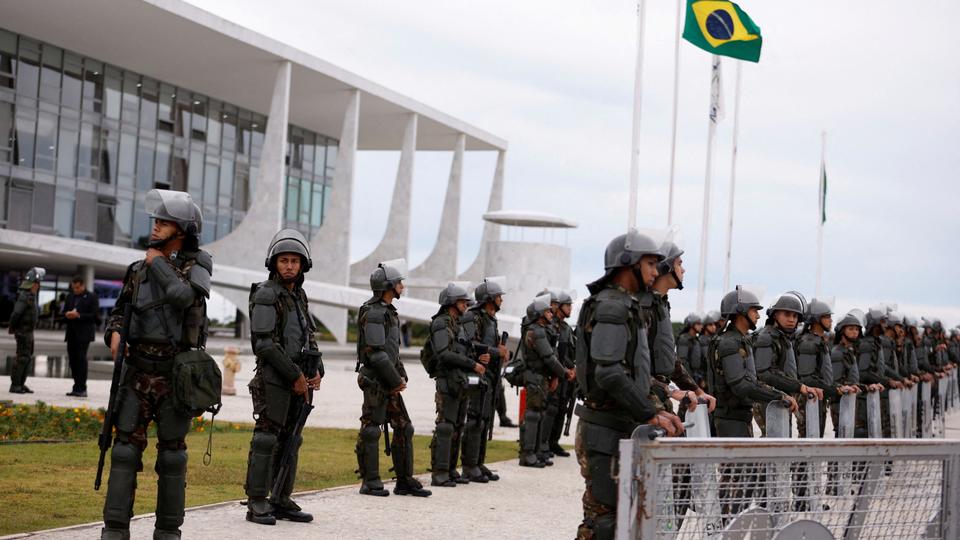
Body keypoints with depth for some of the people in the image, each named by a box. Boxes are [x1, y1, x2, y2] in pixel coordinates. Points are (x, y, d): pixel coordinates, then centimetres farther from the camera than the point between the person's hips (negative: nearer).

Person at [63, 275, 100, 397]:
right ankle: (77, 388, 12)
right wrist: (67, 314, -3)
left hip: (84, 333, -7)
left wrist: (79, 315, -17)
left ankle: (81, 389, -13)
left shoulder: (92, 298, -2)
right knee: (73, 360, 6)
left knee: (81, 358, -13)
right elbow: (64, 312, 22)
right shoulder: (70, 298, 18)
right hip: (71, 333, 7)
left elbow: (94, 315, -8)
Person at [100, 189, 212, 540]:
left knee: (172, 454, 2)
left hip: (176, 375, -3)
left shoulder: (197, 265, -3)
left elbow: (183, 296, -24)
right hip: (138, 373, 3)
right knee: (126, 449, -3)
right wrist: (115, 334, -6)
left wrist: (157, 263, -9)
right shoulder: (139, 271, 9)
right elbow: (119, 313, 17)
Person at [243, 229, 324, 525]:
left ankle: (282, 501, 13)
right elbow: (265, 343, -15)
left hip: (300, 379, 8)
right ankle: (257, 504, -7)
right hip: (274, 378, -8)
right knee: (267, 438, -8)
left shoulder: (299, 295, 16)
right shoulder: (266, 295, -9)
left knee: (290, 440, 8)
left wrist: (315, 371, 4)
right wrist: (294, 375, -15)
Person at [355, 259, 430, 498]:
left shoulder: (388, 312, 17)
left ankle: (405, 481, 12)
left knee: (403, 428, 9)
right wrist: (396, 380, -15)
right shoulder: (374, 313, -14)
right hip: (375, 381, -10)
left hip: (389, 382, 10)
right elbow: (376, 352, -21)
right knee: (371, 431, -4)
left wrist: (401, 376, 12)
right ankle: (370, 482, 1)